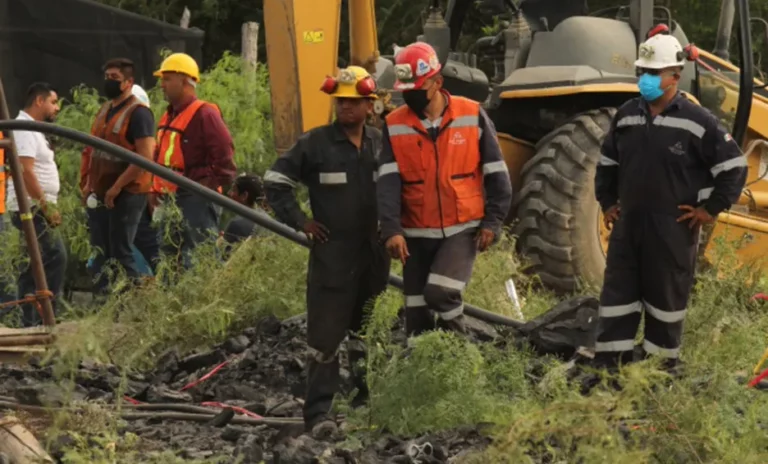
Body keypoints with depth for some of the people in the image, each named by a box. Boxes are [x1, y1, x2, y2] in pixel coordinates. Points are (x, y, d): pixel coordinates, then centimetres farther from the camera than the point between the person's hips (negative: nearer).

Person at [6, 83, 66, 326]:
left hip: (36, 208, 11)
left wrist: (47, 206, 19)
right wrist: (46, 206, -20)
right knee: (55, 257, -15)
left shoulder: (31, 130, 20)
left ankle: (31, 322, 10)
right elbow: (25, 172, -22)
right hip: (33, 208, -11)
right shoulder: (24, 130, -13)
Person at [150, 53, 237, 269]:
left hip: (196, 202, -10)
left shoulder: (204, 114, -11)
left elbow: (225, 158, -16)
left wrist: (209, 186, -16)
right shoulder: (168, 117, 18)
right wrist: (156, 192, 17)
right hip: (170, 201, 10)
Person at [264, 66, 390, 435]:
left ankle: (368, 401, 25)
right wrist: (299, 221, -4)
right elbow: (275, 181, 1)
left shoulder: (383, 144, 7)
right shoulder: (315, 144, -4)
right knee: (325, 336, -6)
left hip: (374, 254, 4)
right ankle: (318, 412, -5)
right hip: (331, 255, -4)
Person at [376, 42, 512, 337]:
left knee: (440, 292, -21)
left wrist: (492, 222, -4)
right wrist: (392, 230, -21)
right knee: (417, 318, 6)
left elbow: (496, 174, 1)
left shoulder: (472, 116, -4)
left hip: (463, 229, -3)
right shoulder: (395, 126, -1)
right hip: (417, 234, 3)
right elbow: (388, 183, -9)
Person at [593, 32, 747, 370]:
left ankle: (662, 364, 16)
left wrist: (710, 209, -8)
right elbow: (607, 163, 22)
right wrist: (607, 202, 15)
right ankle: (608, 364, 11)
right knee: (617, 291, 5)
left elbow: (734, 167, -8)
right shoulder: (626, 116, 7)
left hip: (673, 228, -5)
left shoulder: (696, 121, -11)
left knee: (666, 297, 5)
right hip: (628, 223, 5)